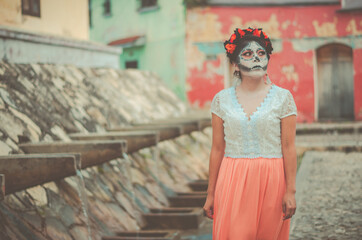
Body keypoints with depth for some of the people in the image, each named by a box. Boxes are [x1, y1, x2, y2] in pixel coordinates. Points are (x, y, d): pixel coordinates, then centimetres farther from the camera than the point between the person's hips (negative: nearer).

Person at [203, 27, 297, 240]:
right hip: (233, 182, 1)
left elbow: (289, 148, -2)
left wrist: (291, 191, -6)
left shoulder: (283, 98, 1)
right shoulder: (222, 100, 5)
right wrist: (211, 194, 5)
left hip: (270, 181, 0)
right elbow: (217, 149, 6)